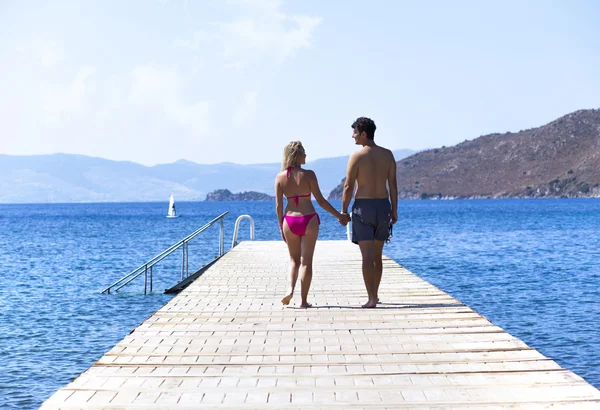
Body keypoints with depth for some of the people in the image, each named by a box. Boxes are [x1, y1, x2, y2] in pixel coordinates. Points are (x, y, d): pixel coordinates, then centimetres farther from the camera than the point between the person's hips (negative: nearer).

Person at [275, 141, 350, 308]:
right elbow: (321, 201, -9)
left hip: (289, 220, 3)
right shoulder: (308, 174, -10)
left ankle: (290, 289, -2)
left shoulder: (280, 177, -1)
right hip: (309, 219, -2)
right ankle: (304, 300, 7)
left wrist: (281, 227, 11)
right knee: (306, 261, 6)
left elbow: (278, 205, 0)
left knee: (294, 260, 20)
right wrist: (340, 216, 2)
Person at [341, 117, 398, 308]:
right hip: (383, 206, 5)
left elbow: (348, 187, -8)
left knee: (367, 256, -4)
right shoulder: (387, 155, 4)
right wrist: (394, 210, 10)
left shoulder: (356, 156, -9)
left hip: (363, 207, -5)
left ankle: (371, 299, -8)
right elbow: (393, 185, 5)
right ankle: (375, 294, 27)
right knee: (377, 255, 17)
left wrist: (343, 210, 1)